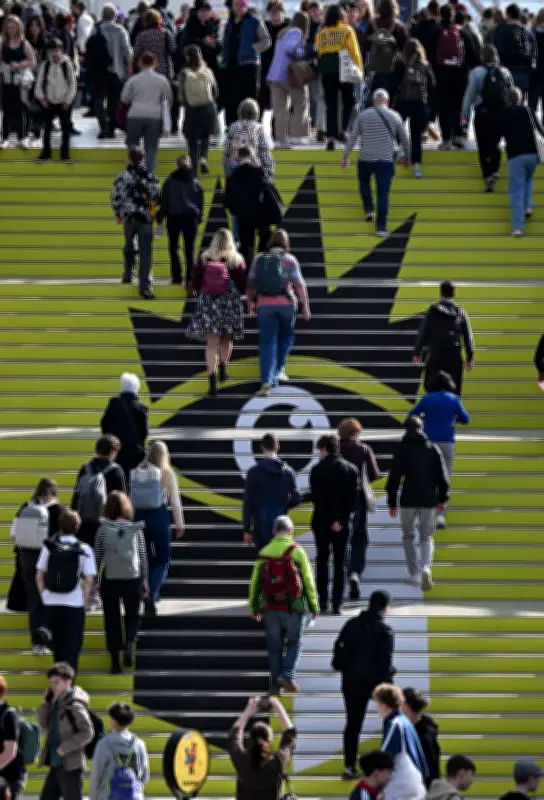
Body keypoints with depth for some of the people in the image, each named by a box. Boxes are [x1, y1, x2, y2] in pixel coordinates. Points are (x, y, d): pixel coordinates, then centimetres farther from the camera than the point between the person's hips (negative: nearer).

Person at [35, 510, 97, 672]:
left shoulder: (49, 547, 0)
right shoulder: (84, 550, -6)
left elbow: (39, 576, 2)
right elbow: (89, 580, -9)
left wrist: (44, 596, 12)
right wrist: (84, 602, 1)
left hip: (52, 602, 1)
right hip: (74, 603, -1)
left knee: (57, 646, 18)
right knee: (72, 646, 5)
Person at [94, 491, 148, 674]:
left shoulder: (103, 530, -4)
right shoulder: (136, 529, -2)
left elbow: (97, 557, -1)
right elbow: (143, 556, 2)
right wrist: (145, 580, 11)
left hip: (109, 579, -1)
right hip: (132, 578, 1)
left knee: (112, 620, 9)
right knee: (133, 616, 18)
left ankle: (115, 662, 8)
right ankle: (129, 644, -11)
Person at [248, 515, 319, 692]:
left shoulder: (264, 553, 1)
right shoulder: (297, 551, -8)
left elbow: (255, 583, 5)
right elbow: (308, 582, -6)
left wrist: (254, 608, 17)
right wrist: (314, 607, 4)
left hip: (270, 608, 3)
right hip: (293, 608, -3)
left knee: (274, 646, 10)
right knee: (294, 643, 10)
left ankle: (276, 684, 11)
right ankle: (287, 674, -8)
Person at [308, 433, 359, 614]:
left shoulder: (317, 470, -9)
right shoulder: (351, 469, 0)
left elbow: (317, 498, -13)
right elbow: (353, 498, -6)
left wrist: (330, 521, -10)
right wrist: (341, 519, -8)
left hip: (322, 522, -2)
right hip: (343, 524, 2)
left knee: (322, 560, 12)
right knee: (340, 563, 5)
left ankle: (323, 601, 9)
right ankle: (337, 604, -1)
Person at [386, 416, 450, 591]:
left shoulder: (402, 450, -4)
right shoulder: (432, 449, 2)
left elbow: (394, 478, -4)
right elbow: (442, 476, 2)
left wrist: (392, 502, 2)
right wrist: (442, 499, 12)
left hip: (408, 500, -1)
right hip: (428, 500, 1)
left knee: (408, 536, 17)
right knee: (426, 537, 10)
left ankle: (414, 574, 13)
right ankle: (425, 567, -18)